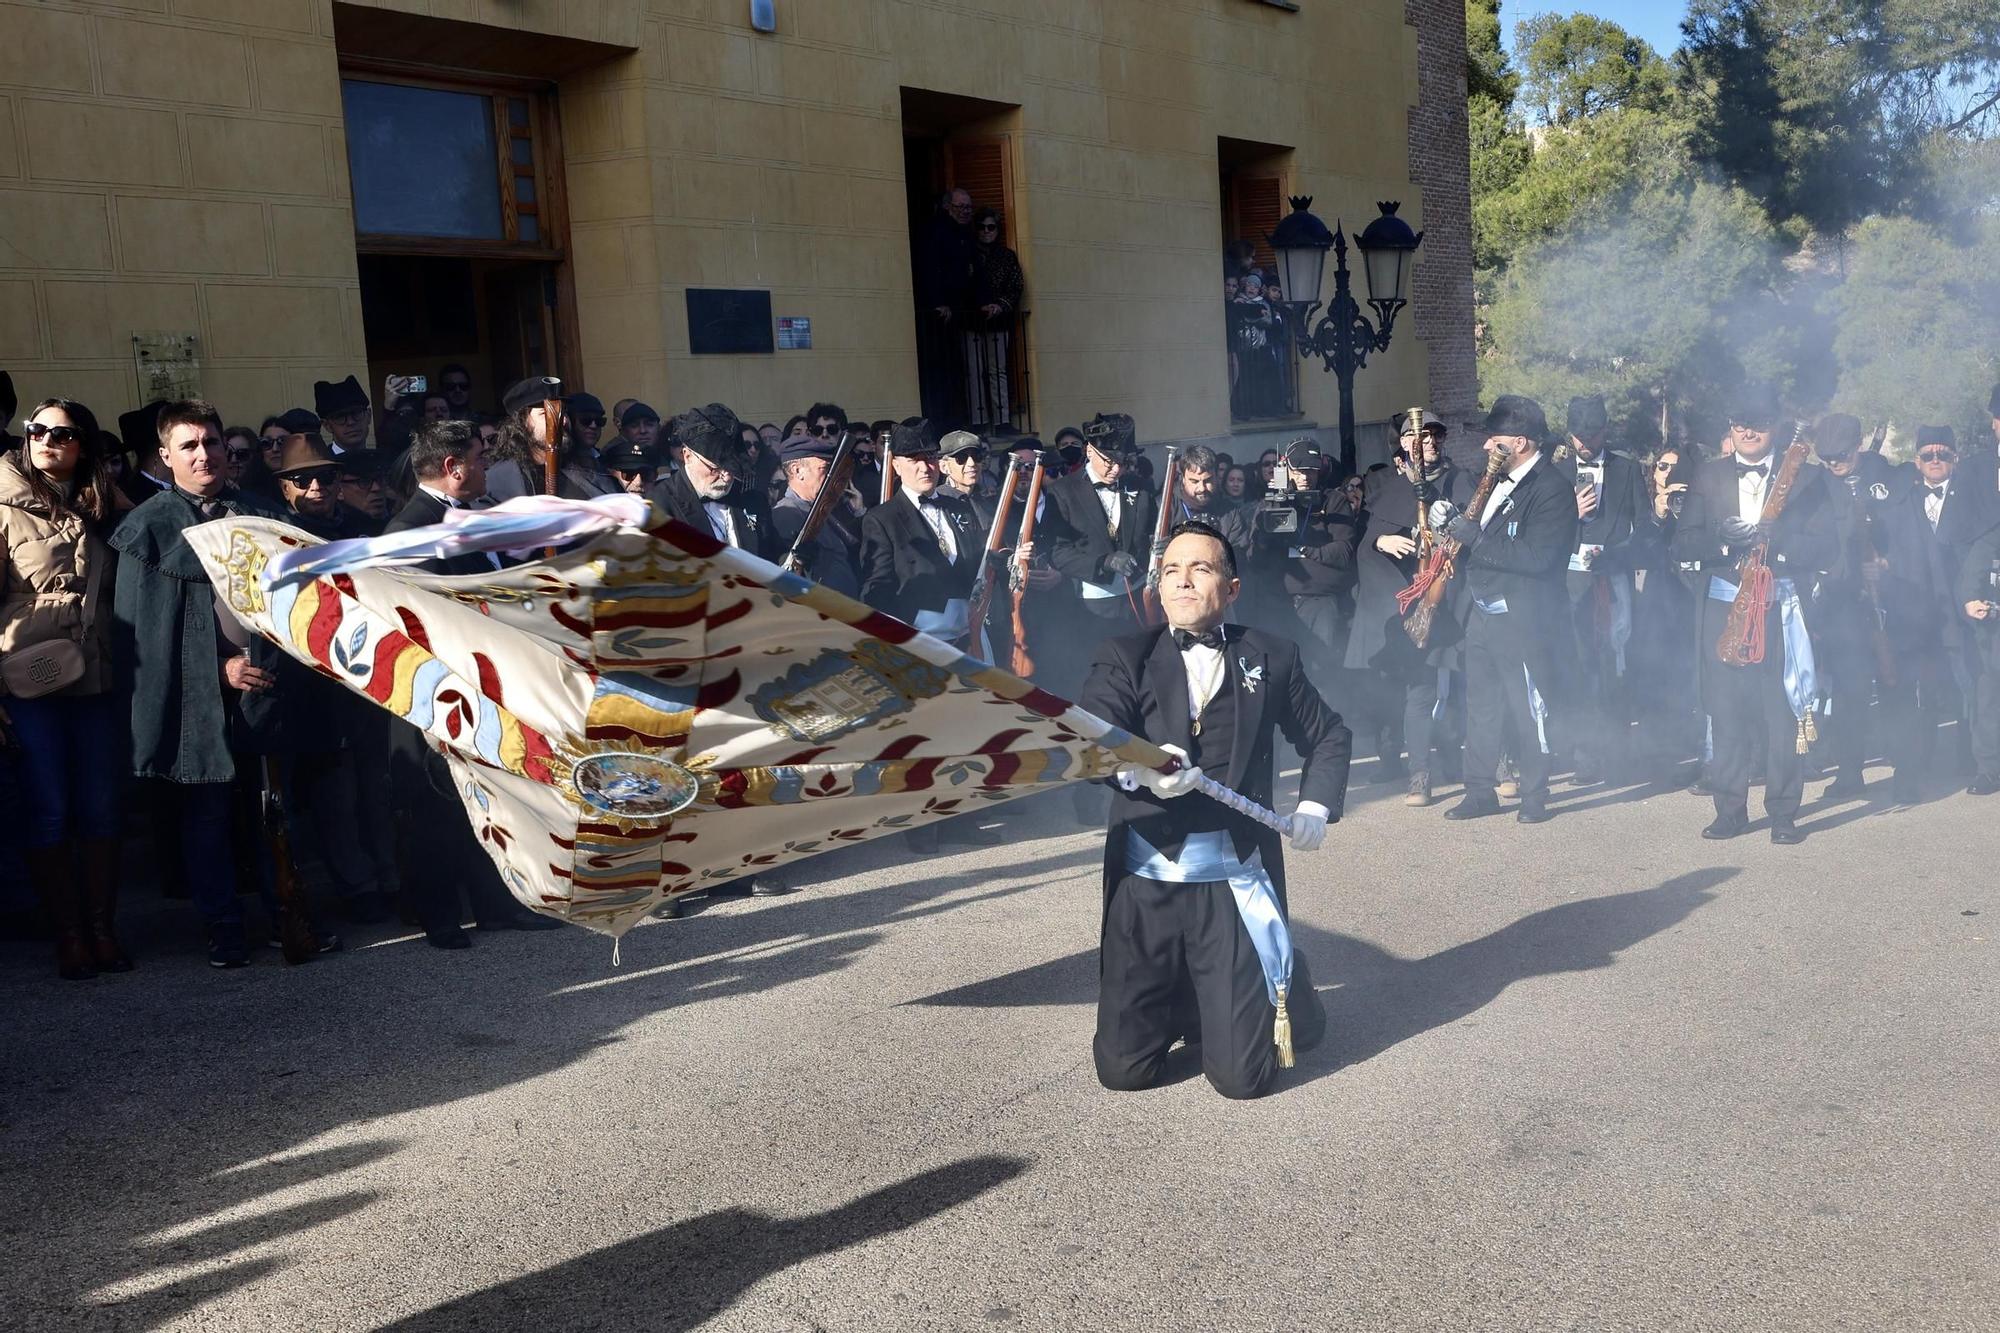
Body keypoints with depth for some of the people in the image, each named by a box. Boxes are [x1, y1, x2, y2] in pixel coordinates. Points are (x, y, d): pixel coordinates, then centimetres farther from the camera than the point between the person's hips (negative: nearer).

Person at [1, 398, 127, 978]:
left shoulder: (95, 511, 12)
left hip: (95, 680, 4)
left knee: (100, 806, 5)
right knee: (47, 810, 1)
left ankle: (103, 927, 13)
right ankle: (68, 935, 9)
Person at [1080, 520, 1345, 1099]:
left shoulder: (1270, 657, 6)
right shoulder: (1124, 656, 3)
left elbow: (1330, 737, 19)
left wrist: (1316, 805, 2)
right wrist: (1136, 767, -34)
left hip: (1234, 882, -1)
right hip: (1145, 881, 1)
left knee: (1241, 1076, -3)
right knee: (1123, 1069, 3)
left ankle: (1288, 990, 30)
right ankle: (1182, 1000, 35)